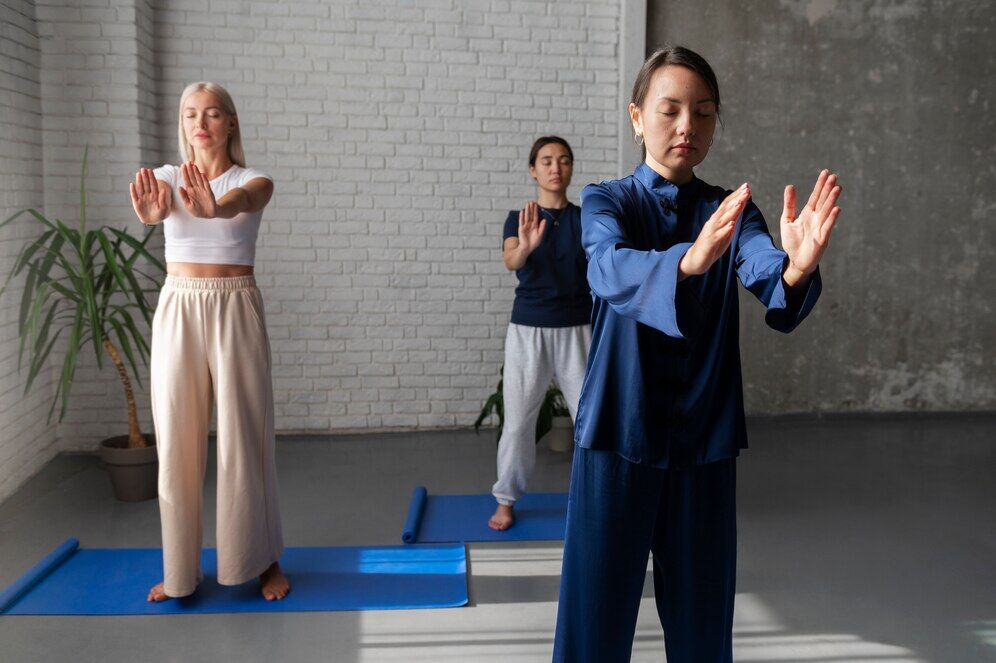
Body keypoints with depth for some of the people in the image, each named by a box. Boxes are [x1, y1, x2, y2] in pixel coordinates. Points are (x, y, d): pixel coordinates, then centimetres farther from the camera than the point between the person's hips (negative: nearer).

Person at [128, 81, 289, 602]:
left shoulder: (254, 181, 0)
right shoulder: (166, 177, 5)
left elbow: (241, 200, -26)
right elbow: (154, 204, -20)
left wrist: (214, 207, -51)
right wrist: (149, 212, -46)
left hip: (236, 313, -2)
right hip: (177, 312, 2)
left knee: (244, 438, 3)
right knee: (177, 442, 7)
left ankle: (262, 560, 20)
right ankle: (180, 569, 21)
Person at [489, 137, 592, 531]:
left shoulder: (586, 219, 4)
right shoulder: (519, 219, 1)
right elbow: (510, 262, -20)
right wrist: (525, 247, -43)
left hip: (577, 330, 1)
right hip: (527, 329, -1)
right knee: (518, 420, 2)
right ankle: (506, 500, 18)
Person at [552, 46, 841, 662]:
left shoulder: (731, 212, 5)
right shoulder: (606, 202, -2)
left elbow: (762, 268, -17)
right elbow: (612, 270, -25)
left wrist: (796, 266, -41)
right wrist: (689, 261, -45)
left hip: (706, 440, 3)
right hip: (618, 433, -2)